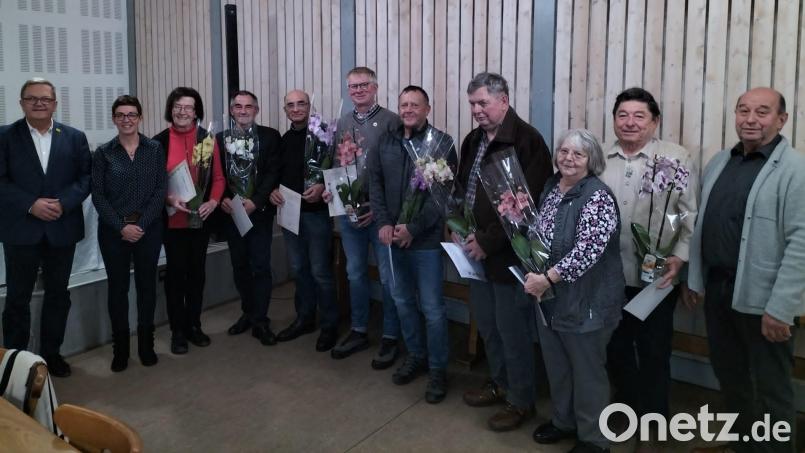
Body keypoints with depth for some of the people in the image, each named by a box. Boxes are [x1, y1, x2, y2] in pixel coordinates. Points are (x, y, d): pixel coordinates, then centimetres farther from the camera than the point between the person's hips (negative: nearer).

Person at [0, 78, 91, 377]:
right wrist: (31, 205, -18)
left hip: (62, 229, 2)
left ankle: (51, 352, 26)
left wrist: (63, 203, -15)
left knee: (58, 295, 11)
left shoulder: (75, 137, 5)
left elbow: (86, 177, 0)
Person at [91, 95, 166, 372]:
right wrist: (121, 226, -13)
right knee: (117, 287, 6)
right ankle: (120, 348, 17)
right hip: (113, 230, 0)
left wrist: (141, 224, -12)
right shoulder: (103, 153, 2)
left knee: (147, 285, 7)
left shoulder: (155, 149, 2)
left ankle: (146, 344, 20)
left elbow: (161, 189, -3)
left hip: (148, 229, 0)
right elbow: (98, 195, -2)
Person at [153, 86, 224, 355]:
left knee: (197, 271, 11)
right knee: (176, 272, 5)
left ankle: (194, 325, 25)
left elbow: (218, 177, 4)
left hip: (201, 217, 2)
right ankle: (177, 330, 16)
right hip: (172, 218, -2)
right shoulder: (159, 142, -3)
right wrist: (169, 199, -17)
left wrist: (213, 201, -13)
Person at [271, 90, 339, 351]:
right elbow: (275, 173, 19)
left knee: (320, 271, -1)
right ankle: (304, 318, 30)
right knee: (299, 268, 15)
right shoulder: (283, 140, 11)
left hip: (316, 212, -6)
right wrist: (273, 190, 0)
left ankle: (329, 325, 13)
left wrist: (322, 187, -25)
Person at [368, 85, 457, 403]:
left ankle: (438, 369, 16)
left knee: (432, 307, 0)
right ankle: (415, 356, 33)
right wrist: (384, 223, -6)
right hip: (392, 236, 5)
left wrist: (413, 227, -16)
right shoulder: (386, 142, 10)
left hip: (426, 238, -5)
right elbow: (375, 183, 8)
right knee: (402, 301, 15)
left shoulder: (441, 143, -5)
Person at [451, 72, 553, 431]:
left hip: (508, 252, -8)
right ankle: (500, 383, 39)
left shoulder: (526, 140, -15)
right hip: (476, 250, 8)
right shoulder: (473, 140, 11)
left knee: (513, 329, 4)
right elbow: (460, 187, 18)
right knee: (487, 324, 19)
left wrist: (488, 241, -18)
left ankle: (521, 401, 22)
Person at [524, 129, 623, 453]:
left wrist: (548, 278, -27)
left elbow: (588, 249, -27)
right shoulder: (550, 188, 6)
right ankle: (563, 421, 42)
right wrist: (535, 275, 5)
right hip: (549, 296, 7)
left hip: (586, 300, -7)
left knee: (587, 371, 8)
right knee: (556, 365, 20)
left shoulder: (597, 196, -18)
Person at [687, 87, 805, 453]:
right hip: (717, 289, 7)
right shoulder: (719, 162, 9)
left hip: (762, 299, -6)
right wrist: (694, 279, 11)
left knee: (770, 389, 9)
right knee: (729, 377, 20)